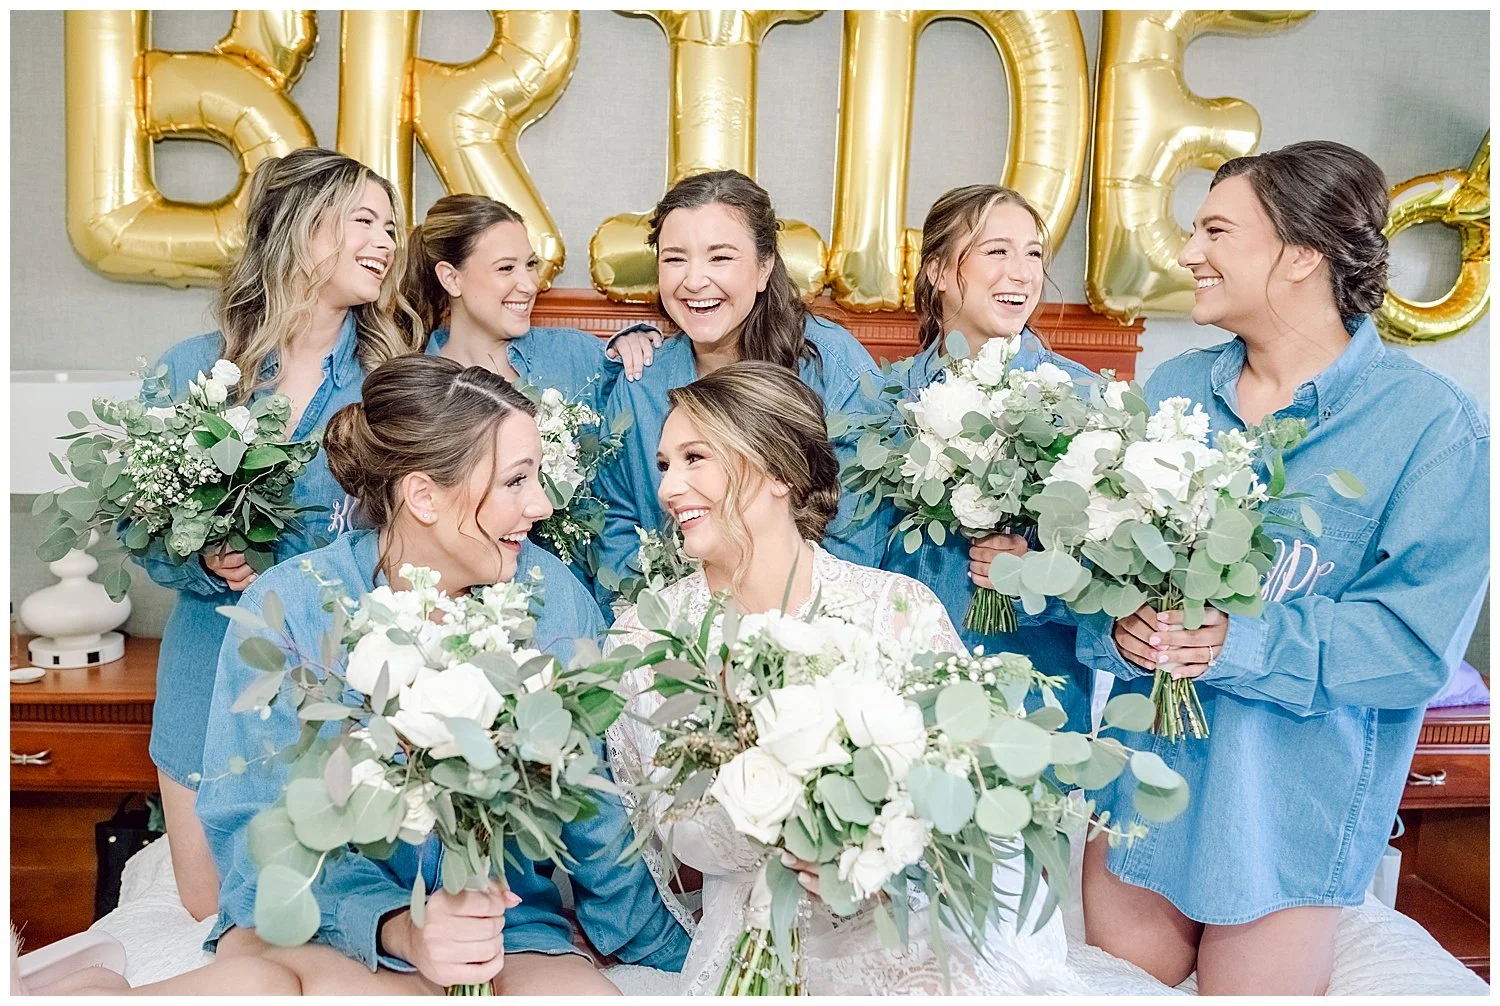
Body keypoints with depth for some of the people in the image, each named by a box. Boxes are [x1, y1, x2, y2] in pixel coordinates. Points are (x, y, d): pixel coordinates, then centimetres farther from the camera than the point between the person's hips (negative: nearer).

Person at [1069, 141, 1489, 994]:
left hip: (1294, 800, -3)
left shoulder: (1434, 422, -11)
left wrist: (1242, 642, -26)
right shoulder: (1174, 389, 3)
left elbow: (1418, 640, -16)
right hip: (1143, 768, 4)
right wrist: (1116, 623, -19)